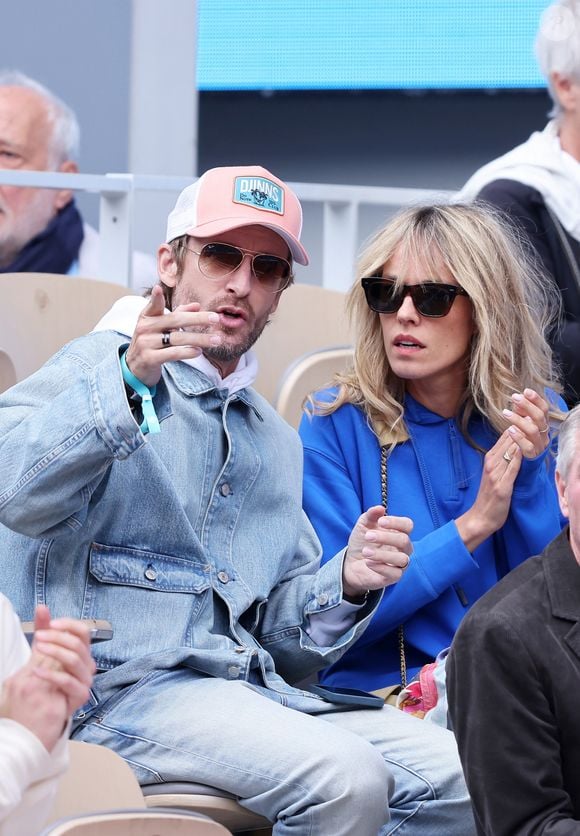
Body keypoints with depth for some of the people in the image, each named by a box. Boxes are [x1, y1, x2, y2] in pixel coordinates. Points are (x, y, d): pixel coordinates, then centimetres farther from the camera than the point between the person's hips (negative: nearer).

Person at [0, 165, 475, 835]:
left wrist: (345, 582, 3)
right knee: (344, 777, -29)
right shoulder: (105, 367, 3)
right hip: (121, 685, -7)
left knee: (461, 776, -15)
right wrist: (129, 382, -32)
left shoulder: (275, 442, 26)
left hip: (250, 690, 7)